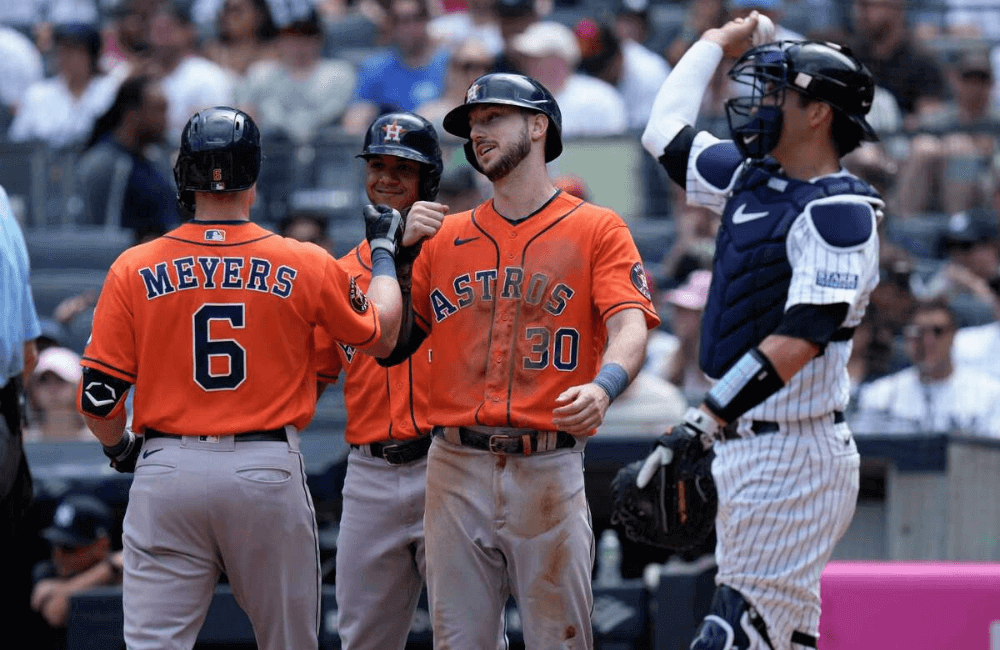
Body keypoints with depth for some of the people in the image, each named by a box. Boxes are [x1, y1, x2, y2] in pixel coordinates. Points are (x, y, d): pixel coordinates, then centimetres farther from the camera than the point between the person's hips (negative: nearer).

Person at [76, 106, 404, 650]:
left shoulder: (134, 270, -1)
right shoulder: (305, 266, -2)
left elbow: (97, 395, -2)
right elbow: (379, 336, 13)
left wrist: (121, 450, 19)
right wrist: (384, 251, 29)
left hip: (167, 474, 0)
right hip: (268, 472, 0)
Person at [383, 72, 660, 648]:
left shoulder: (597, 230, 4)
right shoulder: (444, 238, 16)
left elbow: (630, 326, -10)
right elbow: (392, 346, 17)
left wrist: (603, 386, -32)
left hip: (548, 468, -3)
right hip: (458, 468, 4)